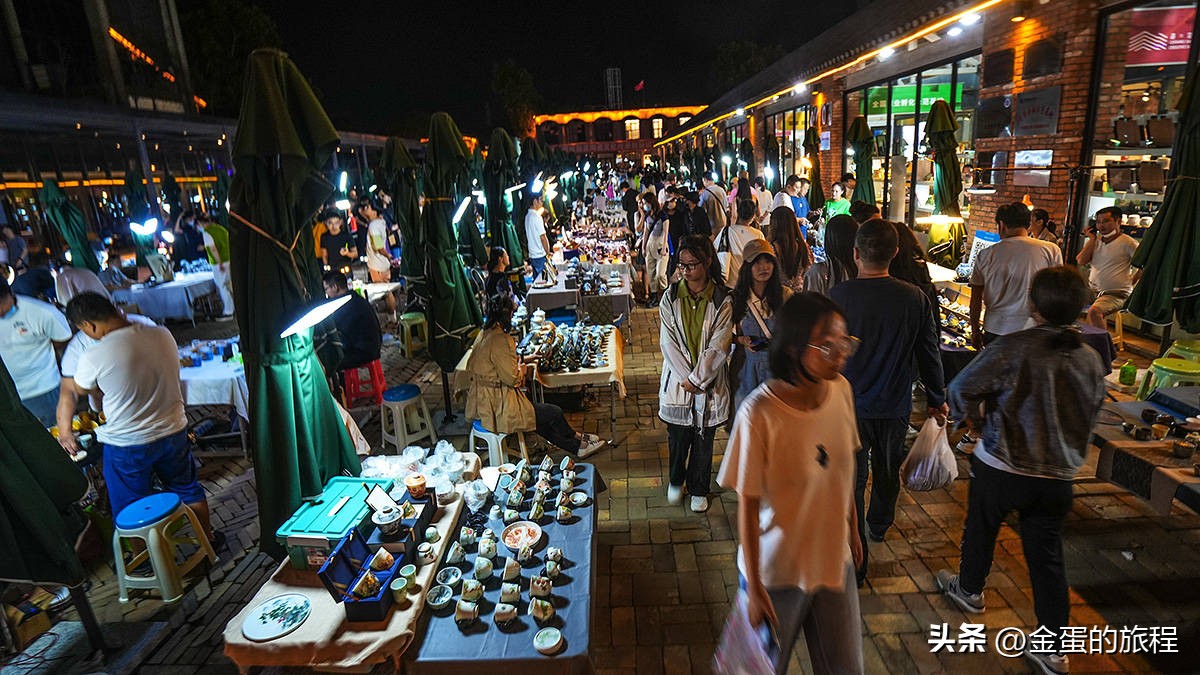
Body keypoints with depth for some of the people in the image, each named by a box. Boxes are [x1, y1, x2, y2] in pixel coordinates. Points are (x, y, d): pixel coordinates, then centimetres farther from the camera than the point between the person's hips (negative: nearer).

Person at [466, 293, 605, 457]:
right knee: (555, 413, 3)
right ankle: (577, 440, 28)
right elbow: (513, 378, -22)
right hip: (497, 405, -10)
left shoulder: (484, 334, 7)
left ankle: (576, 447, 26)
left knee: (543, 417, 17)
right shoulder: (500, 340, -24)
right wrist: (522, 369, -1)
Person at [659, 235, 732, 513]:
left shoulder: (722, 301, -8)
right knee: (678, 436, 12)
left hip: (709, 381, -1)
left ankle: (698, 489, 33)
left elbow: (718, 347, -11)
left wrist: (695, 379, -14)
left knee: (704, 438, 12)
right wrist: (685, 377, -13)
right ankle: (676, 480, 39)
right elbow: (668, 343, -7)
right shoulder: (670, 297, -3)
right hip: (678, 379, 1)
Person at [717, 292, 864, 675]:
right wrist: (754, 586, -12)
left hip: (835, 561, 5)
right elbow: (748, 504, -20)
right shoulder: (760, 413, -28)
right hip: (778, 570, -4)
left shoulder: (840, 390, -11)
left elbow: (845, 468, 5)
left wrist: (852, 530, 15)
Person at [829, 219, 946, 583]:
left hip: (849, 404, -3)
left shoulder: (837, 296, -18)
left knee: (852, 480, 8)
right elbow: (929, 354, 1)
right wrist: (937, 399, 14)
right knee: (887, 472, 25)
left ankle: (854, 562, 16)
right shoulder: (915, 298, -9)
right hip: (895, 405, 3)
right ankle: (879, 525, 51)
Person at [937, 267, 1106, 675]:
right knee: (1047, 556, 14)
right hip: (1058, 477, 4)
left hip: (999, 469, -4)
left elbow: (962, 389, -17)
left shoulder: (1013, 347, -21)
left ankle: (969, 590, 45)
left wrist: (974, 421, 3)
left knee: (981, 531, 21)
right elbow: (1091, 415, 11)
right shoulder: (1091, 361, -2)